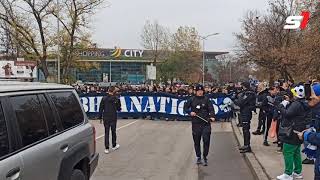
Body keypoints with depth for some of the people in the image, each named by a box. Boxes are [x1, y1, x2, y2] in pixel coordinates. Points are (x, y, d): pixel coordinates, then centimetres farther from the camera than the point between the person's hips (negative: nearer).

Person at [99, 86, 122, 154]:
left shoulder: (104, 98, -3)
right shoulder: (116, 99, -8)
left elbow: (101, 108, -1)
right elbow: (118, 108, -2)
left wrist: (100, 117, 7)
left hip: (106, 118, 1)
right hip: (113, 117, -1)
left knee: (106, 133, 5)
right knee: (113, 131, 15)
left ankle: (106, 148, 4)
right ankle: (114, 146, 29)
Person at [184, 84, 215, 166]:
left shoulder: (206, 99, 3)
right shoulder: (192, 100, 6)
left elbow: (211, 108, -5)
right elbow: (185, 107, 13)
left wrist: (212, 116, -22)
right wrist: (190, 112, -5)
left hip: (206, 123, -1)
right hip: (196, 123, 1)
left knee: (206, 140, -6)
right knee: (196, 141, 8)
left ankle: (205, 157, 9)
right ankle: (198, 157, 24)